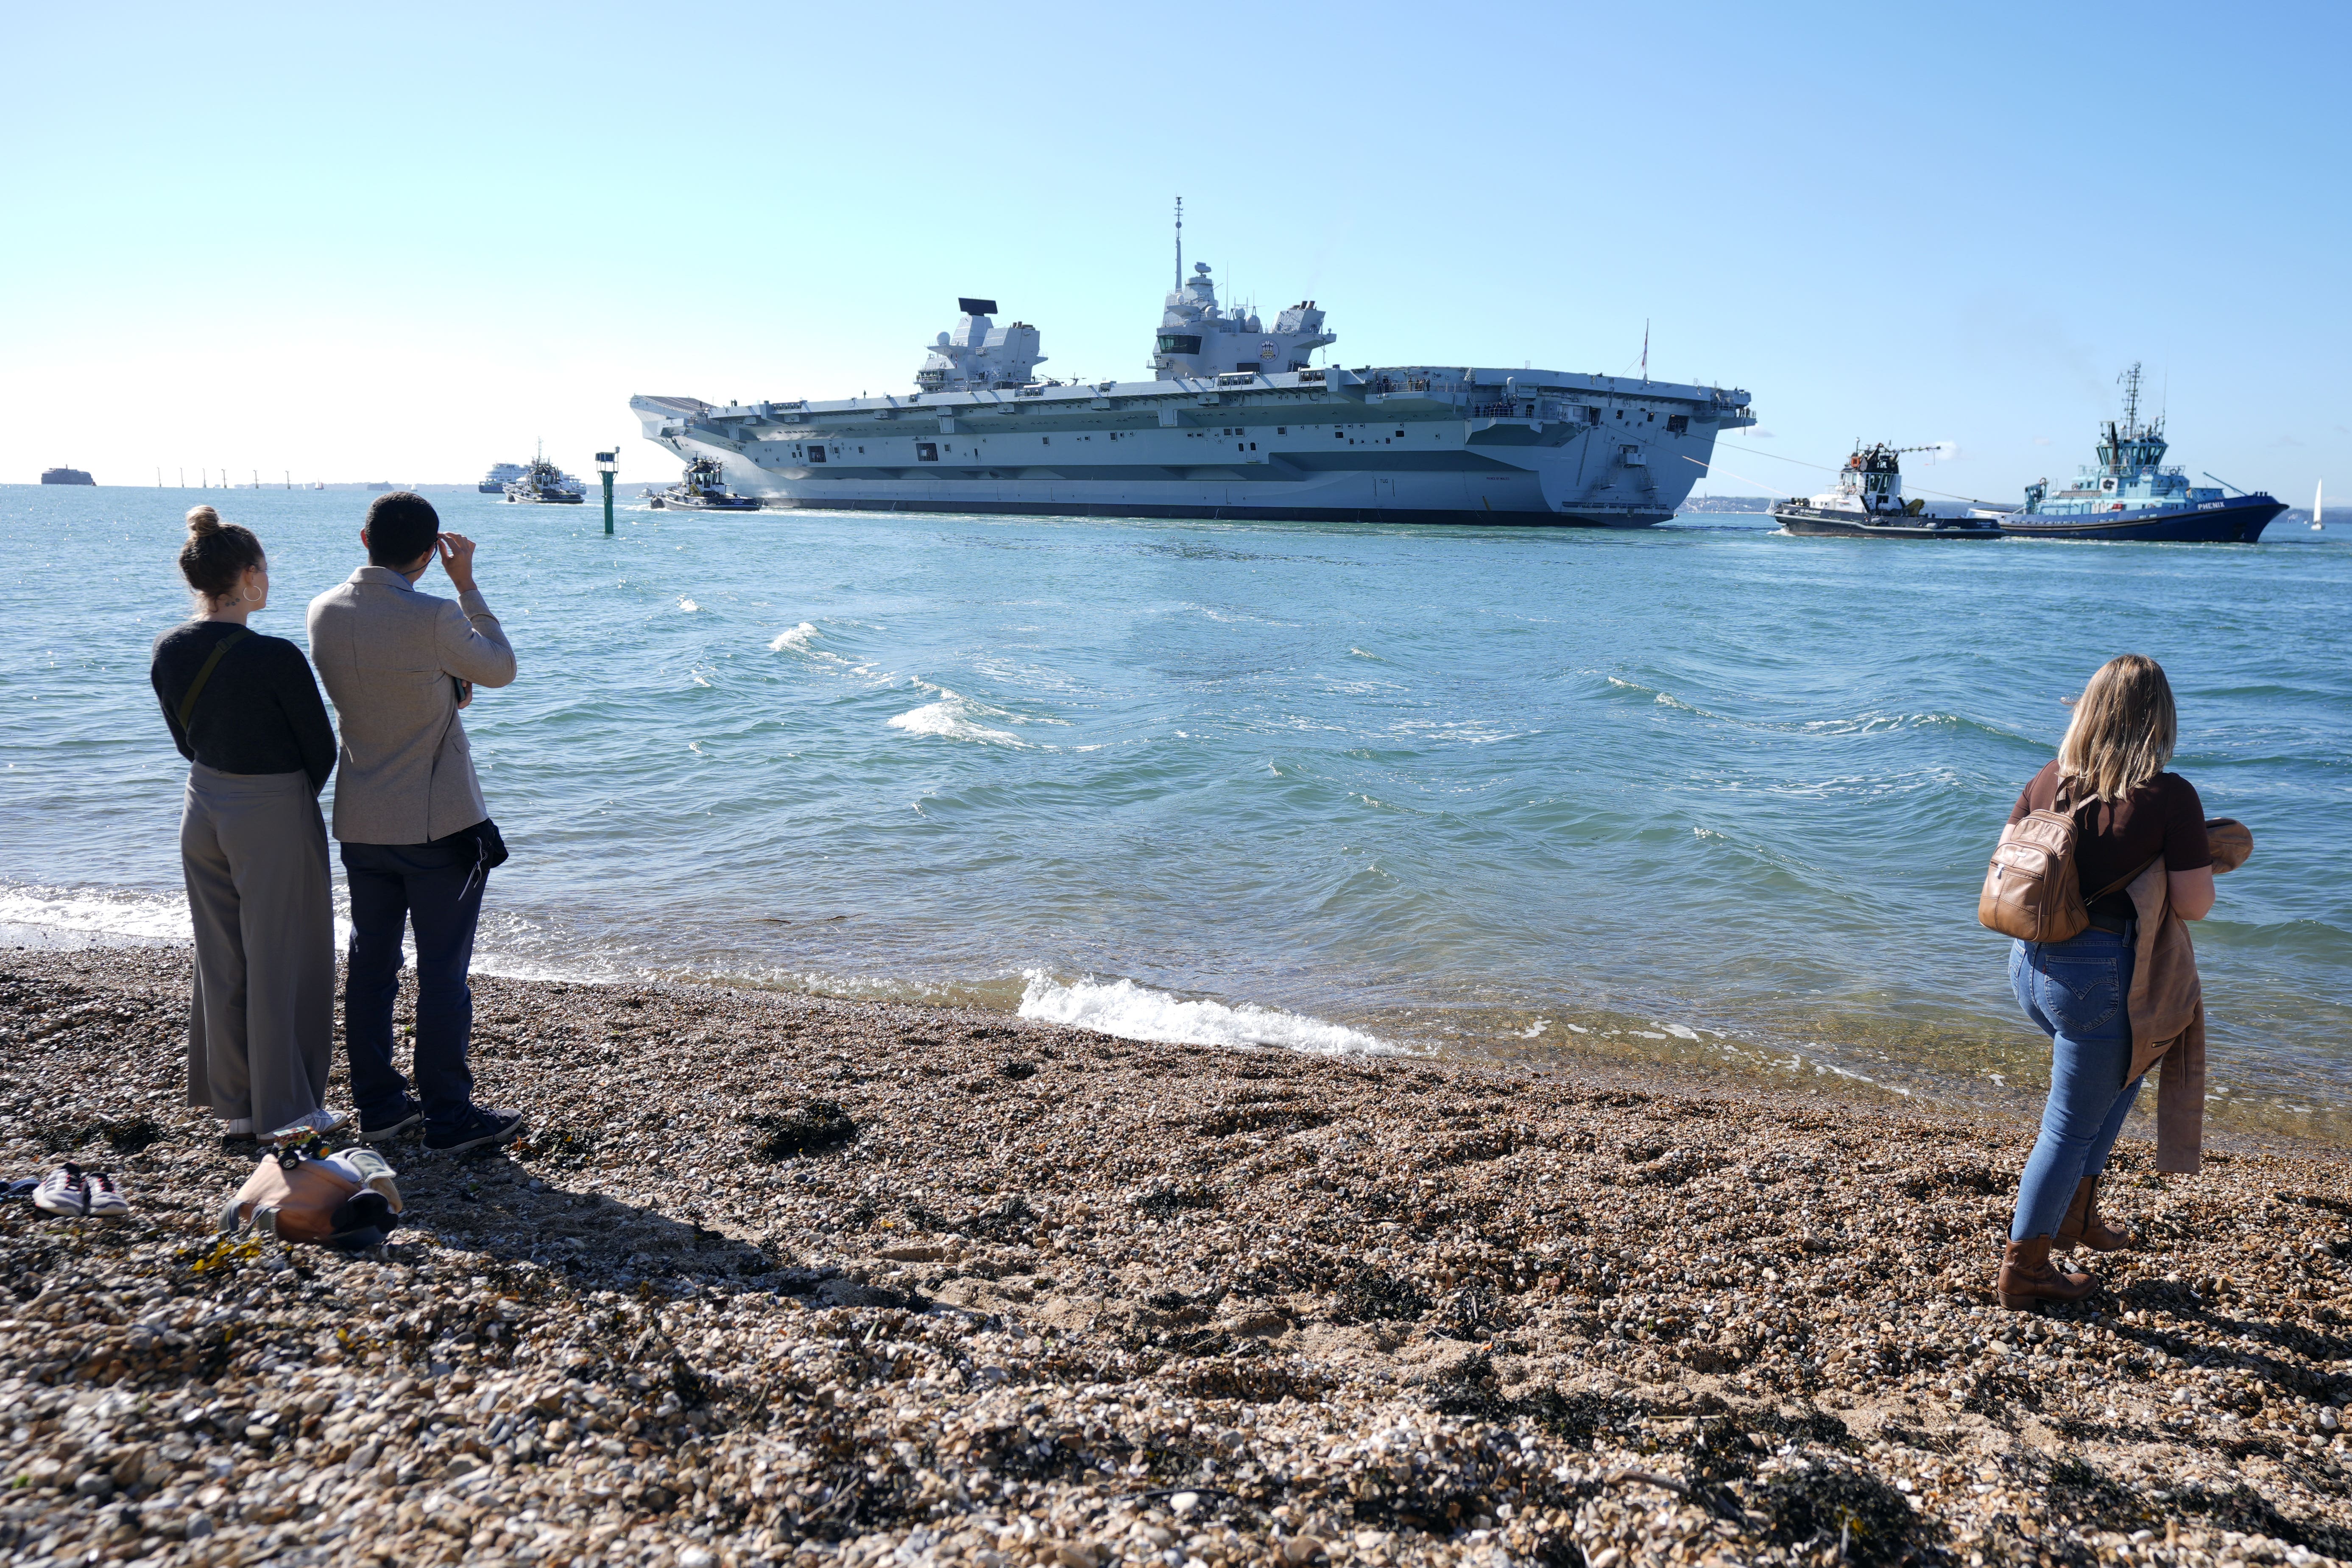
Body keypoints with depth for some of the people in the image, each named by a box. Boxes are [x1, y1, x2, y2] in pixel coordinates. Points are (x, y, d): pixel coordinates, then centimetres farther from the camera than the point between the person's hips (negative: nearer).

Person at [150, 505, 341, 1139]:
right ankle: (287, 1110, 16)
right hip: (274, 818, -7)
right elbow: (322, 750, -12)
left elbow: (187, 740, 9)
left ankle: (233, 1104, 28)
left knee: (220, 961, 17)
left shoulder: (168, 652, -2)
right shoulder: (276, 658, -22)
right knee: (282, 962, 6)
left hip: (203, 809, 7)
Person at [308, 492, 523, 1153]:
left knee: (368, 965, 14)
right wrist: (466, 584, 0)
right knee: (443, 972, 3)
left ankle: (378, 1106, 25)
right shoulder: (434, 618, -20)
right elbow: (500, 669, -3)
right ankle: (450, 1116, 12)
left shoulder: (324, 611, 0)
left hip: (359, 822, 6)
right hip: (438, 824, -6)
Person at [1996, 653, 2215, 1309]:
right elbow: (2195, 905, -12)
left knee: (2126, 1066, 31)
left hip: (2031, 962, 6)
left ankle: (2076, 1210, 33)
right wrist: (2202, 860, 8)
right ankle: (2023, 1270, 19)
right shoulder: (2171, 798, -15)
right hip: (2100, 978, -6)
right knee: (2071, 1126, 8)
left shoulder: (2047, 781, 0)